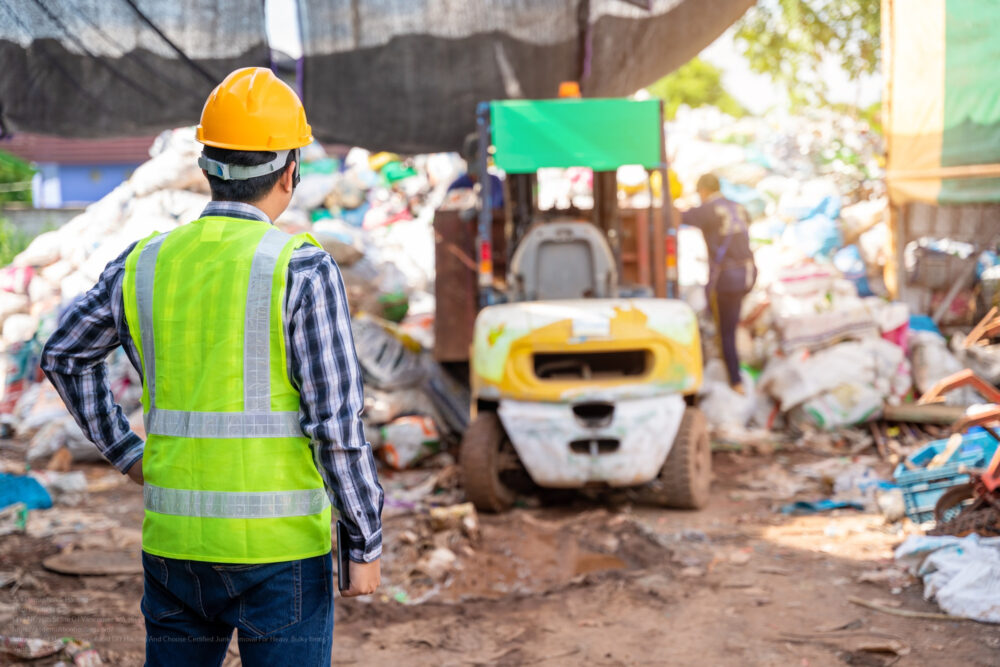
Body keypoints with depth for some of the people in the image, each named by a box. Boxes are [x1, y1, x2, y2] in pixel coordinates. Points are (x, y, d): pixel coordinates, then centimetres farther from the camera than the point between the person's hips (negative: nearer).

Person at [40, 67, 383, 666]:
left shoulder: (147, 263, 4)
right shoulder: (304, 270, -13)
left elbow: (65, 354, 20)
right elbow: (337, 425, -15)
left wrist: (123, 453, 24)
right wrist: (368, 545, -6)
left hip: (176, 535, 5)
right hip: (279, 547, -5)